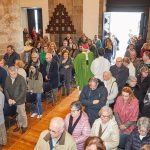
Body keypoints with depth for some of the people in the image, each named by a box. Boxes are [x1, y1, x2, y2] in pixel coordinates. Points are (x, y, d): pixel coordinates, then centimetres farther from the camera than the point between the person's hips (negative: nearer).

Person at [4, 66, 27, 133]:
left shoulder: (21, 79, -19)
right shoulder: (7, 78, -5)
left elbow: (23, 91, -19)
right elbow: (5, 89, 2)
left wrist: (15, 100, -20)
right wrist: (8, 99, -10)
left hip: (20, 100, -4)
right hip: (12, 101, 4)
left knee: (22, 114, 12)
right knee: (18, 114, 17)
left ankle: (24, 126, 35)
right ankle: (19, 125, 40)